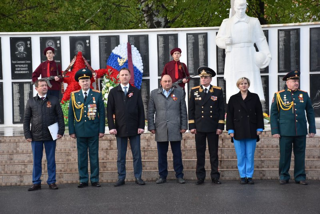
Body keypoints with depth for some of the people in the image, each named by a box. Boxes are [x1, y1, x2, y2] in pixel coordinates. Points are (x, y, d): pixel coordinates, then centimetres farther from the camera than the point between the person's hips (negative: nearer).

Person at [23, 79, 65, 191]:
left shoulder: (54, 100, 5)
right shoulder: (31, 102, 6)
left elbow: (60, 117, 5)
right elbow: (26, 119, 7)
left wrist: (60, 131, -4)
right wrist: (27, 135, 0)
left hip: (50, 136, 0)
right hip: (36, 136, 1)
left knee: (51, 160, 5)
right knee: (36, 161, 6)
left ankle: (51, 182, 14)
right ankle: (36, 183, 14)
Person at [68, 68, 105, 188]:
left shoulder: (97, 95, 4)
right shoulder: (74, 96, 6)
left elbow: (102, 113, 3)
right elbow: (70, 115, 6)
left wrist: (101, 130, -3)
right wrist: (71, 131, 1)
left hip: (93, 131, -1)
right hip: (80, 132, 1)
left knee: (94, 156, 3)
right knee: (81, 156, 5)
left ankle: (94, 180, 11)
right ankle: (83, 180, 12)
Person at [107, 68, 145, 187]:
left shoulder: (136, 92, 7)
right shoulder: (113, 92, 5)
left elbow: (141, 110, 5)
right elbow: (109, 111, 2)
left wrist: (141, 126, -3)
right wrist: (111, 127, -6)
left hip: (134, 129, 1)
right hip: (120, 129, 0)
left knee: (137, 155, 4)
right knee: (121, 156, 5)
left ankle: (138, 177, 12)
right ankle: (121, 178, 10)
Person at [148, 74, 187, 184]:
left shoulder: (179, 92, 9)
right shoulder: (154, 94, 9)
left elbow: (183, 111, 8)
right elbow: (150, 112, 9)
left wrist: (184, 126, 2)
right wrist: (151, 127, 2)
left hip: (175, 129, -1)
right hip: (160, 129, 1)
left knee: (177, 154, 3)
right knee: (162, 154, 5)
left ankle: (179, 176, 12)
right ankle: (162, 176, 14)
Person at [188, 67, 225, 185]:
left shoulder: (218, 91, 3)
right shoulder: (194, 91, 6)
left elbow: (221, 110, 3)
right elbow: (191, 110, 6)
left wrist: (220, 126, -3)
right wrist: (192, 126, 0)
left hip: (213, 127, -1)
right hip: (199, 127, 1)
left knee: (214, 153, 5)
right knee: (200, 153, 4)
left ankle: (215, 176, 12)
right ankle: (200, 177, 10)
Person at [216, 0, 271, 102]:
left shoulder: (254, 22, 12)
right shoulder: (227, 22, 13)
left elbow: (261, 40, 7)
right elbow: (218, 39, 11)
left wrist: (266, 54, -7)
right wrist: (225, 41, -12)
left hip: (249, 58, 0)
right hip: (233, 58, 1)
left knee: (253, 84, -10)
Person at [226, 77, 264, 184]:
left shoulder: (254, 97, 8)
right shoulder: (233, 99, 7)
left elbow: (259, 114, 7)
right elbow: (229, 115, 6)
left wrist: (259, 128, 0)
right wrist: (230, 130, -2)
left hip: (251, 131, 0)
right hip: (238, 131, 0)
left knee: (250, 155, 3)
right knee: (240, 155, 2)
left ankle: (249, 176, 11)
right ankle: (242, 176, 10)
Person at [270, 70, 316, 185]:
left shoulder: (304, 95, 8)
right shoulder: (279, 95, 1)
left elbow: (310, 113, 12)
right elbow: (273, 114, 2)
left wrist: (312, 129, 7)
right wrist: (275, 131, -3)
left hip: (301, 132, 2)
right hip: (285, 132, -2)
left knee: (300, 155, 6)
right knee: (284, 155, 3)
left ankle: (300, 177, 16)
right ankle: (284, 177, 15)